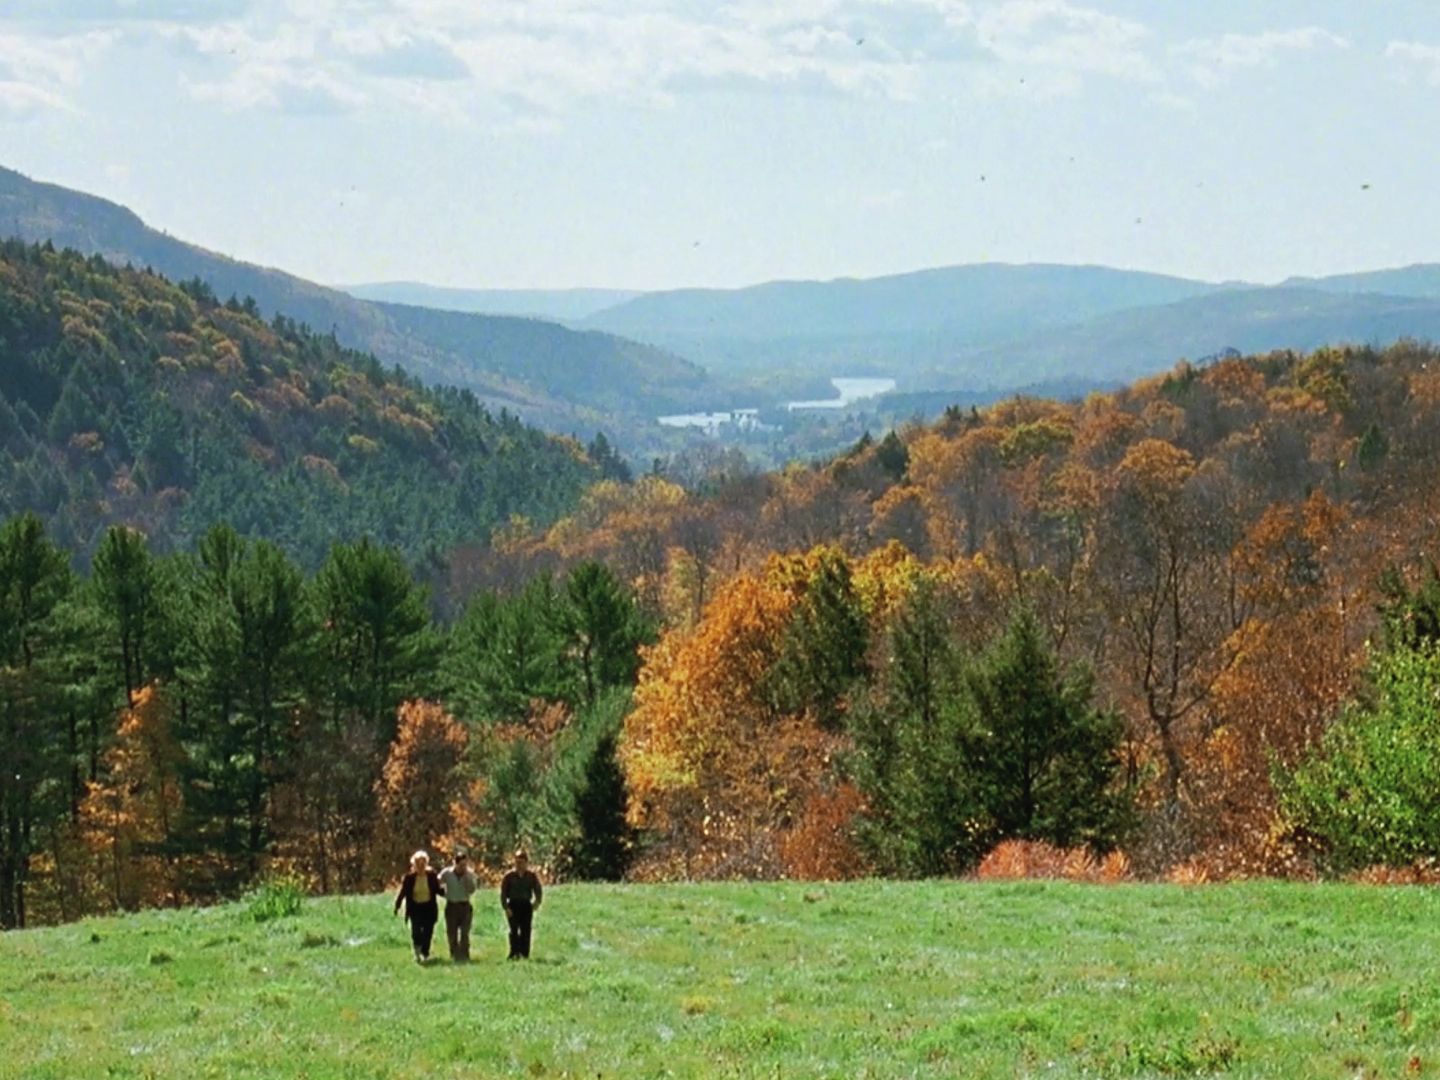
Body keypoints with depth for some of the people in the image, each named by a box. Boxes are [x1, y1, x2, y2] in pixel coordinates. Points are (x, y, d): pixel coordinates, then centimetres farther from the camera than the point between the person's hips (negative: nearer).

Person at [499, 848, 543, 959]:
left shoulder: (531, 876, 6)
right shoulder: (509, 876, 1)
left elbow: (538, 891, 11)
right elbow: (503, 893, 1)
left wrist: (537, 901, -4)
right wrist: (506, 908, -8)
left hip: (526, 905, 2)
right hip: (513, 905, -2)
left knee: (525, 930, 1)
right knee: (514, 930, -11)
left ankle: (524, 954, 5)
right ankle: (514, 953, -12)